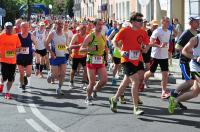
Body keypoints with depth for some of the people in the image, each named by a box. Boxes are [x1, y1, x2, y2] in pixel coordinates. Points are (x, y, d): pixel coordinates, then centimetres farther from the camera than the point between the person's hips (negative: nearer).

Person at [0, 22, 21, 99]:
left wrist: (16, 50, -9)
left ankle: (7, 93, 17)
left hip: (13, 60, 3)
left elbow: (18, 47, 12)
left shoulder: (15, 37, 6)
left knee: (11, 78, 4)